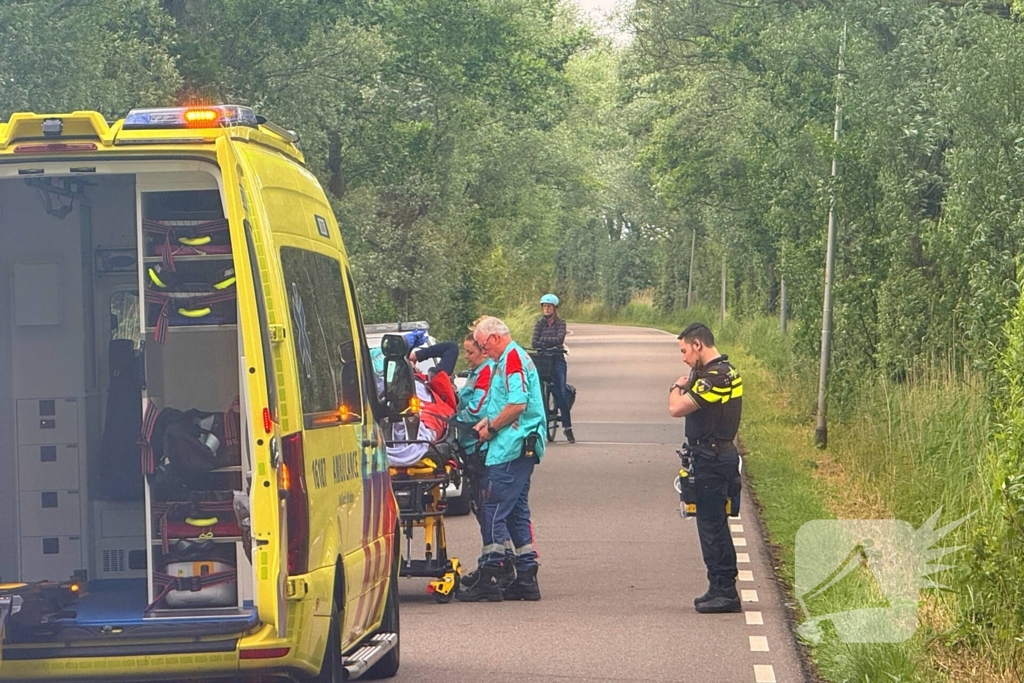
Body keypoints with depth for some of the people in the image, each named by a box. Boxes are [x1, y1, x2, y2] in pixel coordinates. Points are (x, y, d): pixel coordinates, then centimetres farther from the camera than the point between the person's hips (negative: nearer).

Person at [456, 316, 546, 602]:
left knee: (493, 511, -9)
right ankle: (526, 578, 14)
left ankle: (490, 578, -8)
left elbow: (518, 404, -22)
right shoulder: (515, 357, 20)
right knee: (517, 511, 12)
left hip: (509, 450, -11)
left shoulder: (512, 359, -12)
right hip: (521, 448, 11)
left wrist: (491, 428, -11)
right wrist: (487, 422, 13)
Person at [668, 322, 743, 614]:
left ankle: (724, 592, -4)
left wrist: (677, 388, -5)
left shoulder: (715, 377, -19)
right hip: (718, 455, 11)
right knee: (714, 524, 15)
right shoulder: (726, 371, 15)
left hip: (711, 458, -11)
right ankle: (721, 589, 21)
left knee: (712, 525, -6)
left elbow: (676, 408, -20)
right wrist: (685, 387, 1)